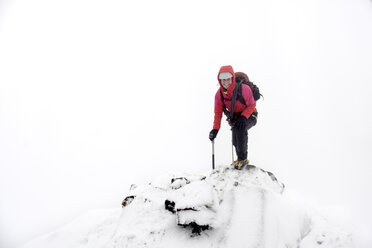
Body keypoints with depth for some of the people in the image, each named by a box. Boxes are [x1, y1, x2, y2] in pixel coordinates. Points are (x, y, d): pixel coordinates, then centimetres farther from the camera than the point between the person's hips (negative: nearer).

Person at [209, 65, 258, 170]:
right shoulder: (219, 93, -12)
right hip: (235, 116, 5)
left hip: (249, 115, -5)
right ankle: (241, 159, 15)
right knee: (236, 141, -12)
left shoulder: (243, 88, -26)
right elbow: (218, 112, -7)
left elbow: (251, 105, -16)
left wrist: (243, 117, -31)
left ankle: (243, 159, -21)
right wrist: (215, 129, -15)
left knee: (240, 128, -34)